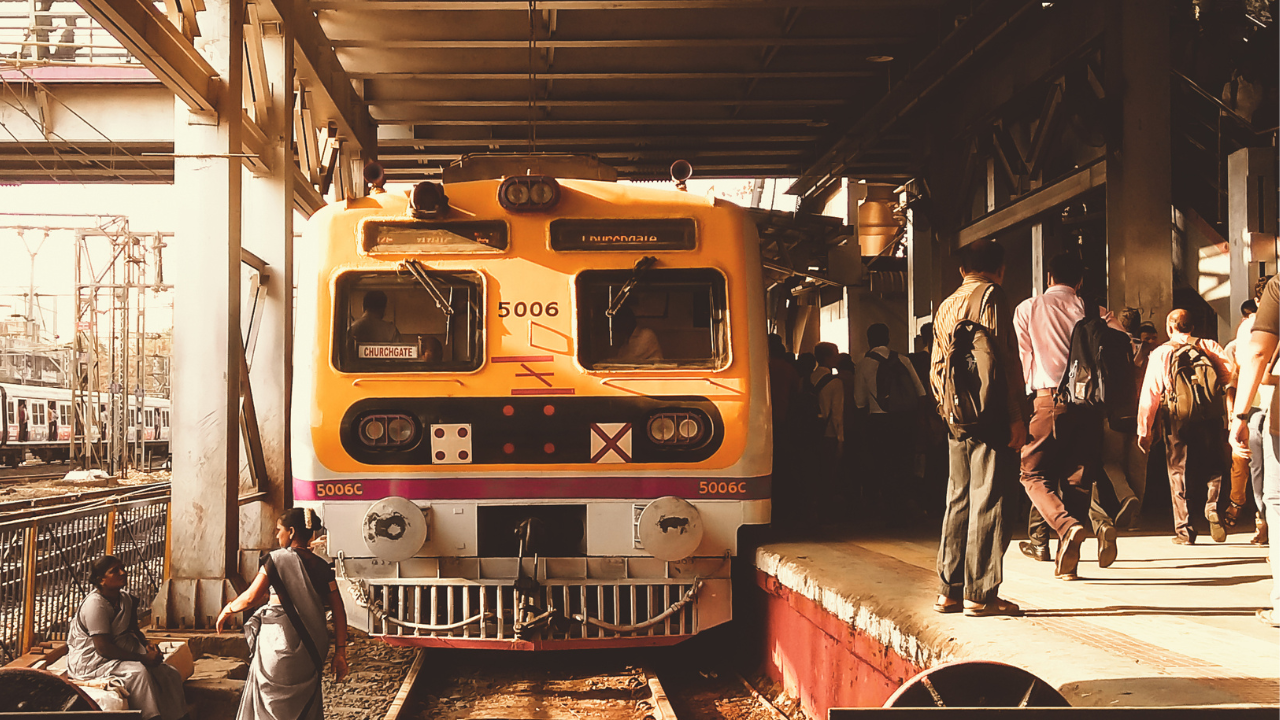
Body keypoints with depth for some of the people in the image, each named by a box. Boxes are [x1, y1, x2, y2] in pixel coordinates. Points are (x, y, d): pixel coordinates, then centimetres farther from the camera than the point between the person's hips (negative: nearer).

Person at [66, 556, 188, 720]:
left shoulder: (126, 599, 6)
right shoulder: (95, 604, -21)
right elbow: (103, 648, -26)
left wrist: (146, 645, -1)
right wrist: (144, 658, -26)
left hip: (118, 654, 9)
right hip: (90, 662, -9)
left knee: (171, 674, -5)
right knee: (138, 671, -33)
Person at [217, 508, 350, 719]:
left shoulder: (277, 559, -7)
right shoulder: (321, 567, 5)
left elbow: (250, 598, -10)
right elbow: (339, 612, 1)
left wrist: (227, 610, 9)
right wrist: (340, 652, 3)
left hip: (278, 641, -4)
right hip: (311, 649, 5)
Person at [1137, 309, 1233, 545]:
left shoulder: (1160, 353, 7)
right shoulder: (1210, 347, 8)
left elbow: (1150, 393, 3)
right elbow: (1230, 375, -3)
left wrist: (1144, 430, 6)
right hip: (1210, 417, 1)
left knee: (1178, 473, 6)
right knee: (1214, 468, 14)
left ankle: (1184, 531, 1)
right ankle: (1214, 507, -13)